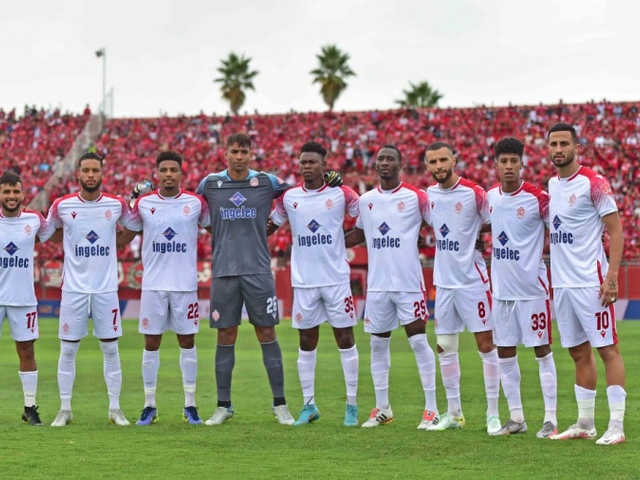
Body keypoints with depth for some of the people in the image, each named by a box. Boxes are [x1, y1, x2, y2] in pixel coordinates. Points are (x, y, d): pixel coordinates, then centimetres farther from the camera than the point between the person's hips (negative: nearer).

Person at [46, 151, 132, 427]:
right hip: (73, 288, 0)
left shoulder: (116, 205, -1)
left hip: (106, 288, 1)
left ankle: (115, 409, 11)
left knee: (111, 349, 4)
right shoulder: (62, 205, -2)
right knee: (68, 350, 2)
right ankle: (65, 409, 11)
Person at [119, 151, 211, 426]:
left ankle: (190, 405, 12)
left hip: (185, 284, 0)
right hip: (153, 284, 0)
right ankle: (149, 406, 10)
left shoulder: (196, 203, 0)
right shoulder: (143, 204, 3)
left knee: (187, 341, 4)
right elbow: (124, 237, 13)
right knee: (151, 343, 2)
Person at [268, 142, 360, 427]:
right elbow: (270, 226, 16)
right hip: (304, 281, 2)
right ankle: (309, 405, 15)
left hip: (337, 278, -2)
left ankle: (352, 406, 7)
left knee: (345, 339, 0)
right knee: (306, 343, 6)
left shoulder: (342, 194, -2)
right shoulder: (288, 197, 5)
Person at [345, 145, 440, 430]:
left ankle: (431, 409, 0)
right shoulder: (366, 200, 9)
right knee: (378, 344, 8)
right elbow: (359, 234, 22)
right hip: (377, 284, 5)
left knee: (418, 341, -5)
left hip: (409, 283, -5)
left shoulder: (415, 197, -4)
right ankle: (382, 408, 18)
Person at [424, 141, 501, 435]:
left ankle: (493, 414, 1)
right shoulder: (429, 194, 7)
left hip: (472, 281, -6)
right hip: (443, 281, 6)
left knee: (486, 345, -3)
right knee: (445, 348, 9)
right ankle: (454, 413, 19)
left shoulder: (473, 193, -12)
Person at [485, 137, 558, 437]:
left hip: (532, 286, -6)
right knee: (504, 353, 8)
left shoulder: (537, 198, -12)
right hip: (502, 287, 6)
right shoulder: (490, 196, 6)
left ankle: (550, 419, 3)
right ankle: (516, 418, 17)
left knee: (542, 350, -1)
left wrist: (540, 253, -10)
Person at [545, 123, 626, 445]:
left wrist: (612, 276, -18)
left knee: (607, 349, -6)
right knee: (579, 353, 12)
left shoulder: (593, 183, -8)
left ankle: (616, 426, -7)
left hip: (590, 282, -7)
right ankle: (584, 425, 18)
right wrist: (551, 277, 13)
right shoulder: (549, 186, 12)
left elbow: (615, 230, -10)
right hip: (561, 283, 7)